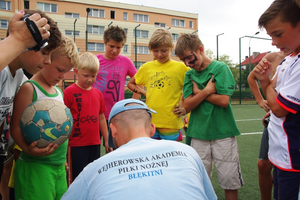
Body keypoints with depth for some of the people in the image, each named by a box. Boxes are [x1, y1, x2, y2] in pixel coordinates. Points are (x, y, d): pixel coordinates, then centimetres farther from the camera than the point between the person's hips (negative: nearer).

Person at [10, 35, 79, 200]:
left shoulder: (59, 92, 14)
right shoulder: (29, 88, -9)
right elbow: (16, 128, -13)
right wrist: (28, 149, -30)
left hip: (59, 166, 7)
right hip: (35, 166, -7)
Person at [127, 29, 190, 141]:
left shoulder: (180, 67, -1)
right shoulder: (146, 67, 8)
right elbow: (130, 83, 21)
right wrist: (143, 93, 5)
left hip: (170, 122, -3)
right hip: (150, 121, 3)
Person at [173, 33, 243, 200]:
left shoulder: (220, 68, -3)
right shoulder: (189, 75, 8)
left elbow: (223, 100, -13)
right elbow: (187, 105, 0)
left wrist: (198, 92, -5)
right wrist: (206, 91, -13)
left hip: (223, 132, -3)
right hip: (199, 134, 4)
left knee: (230, 181, 5)